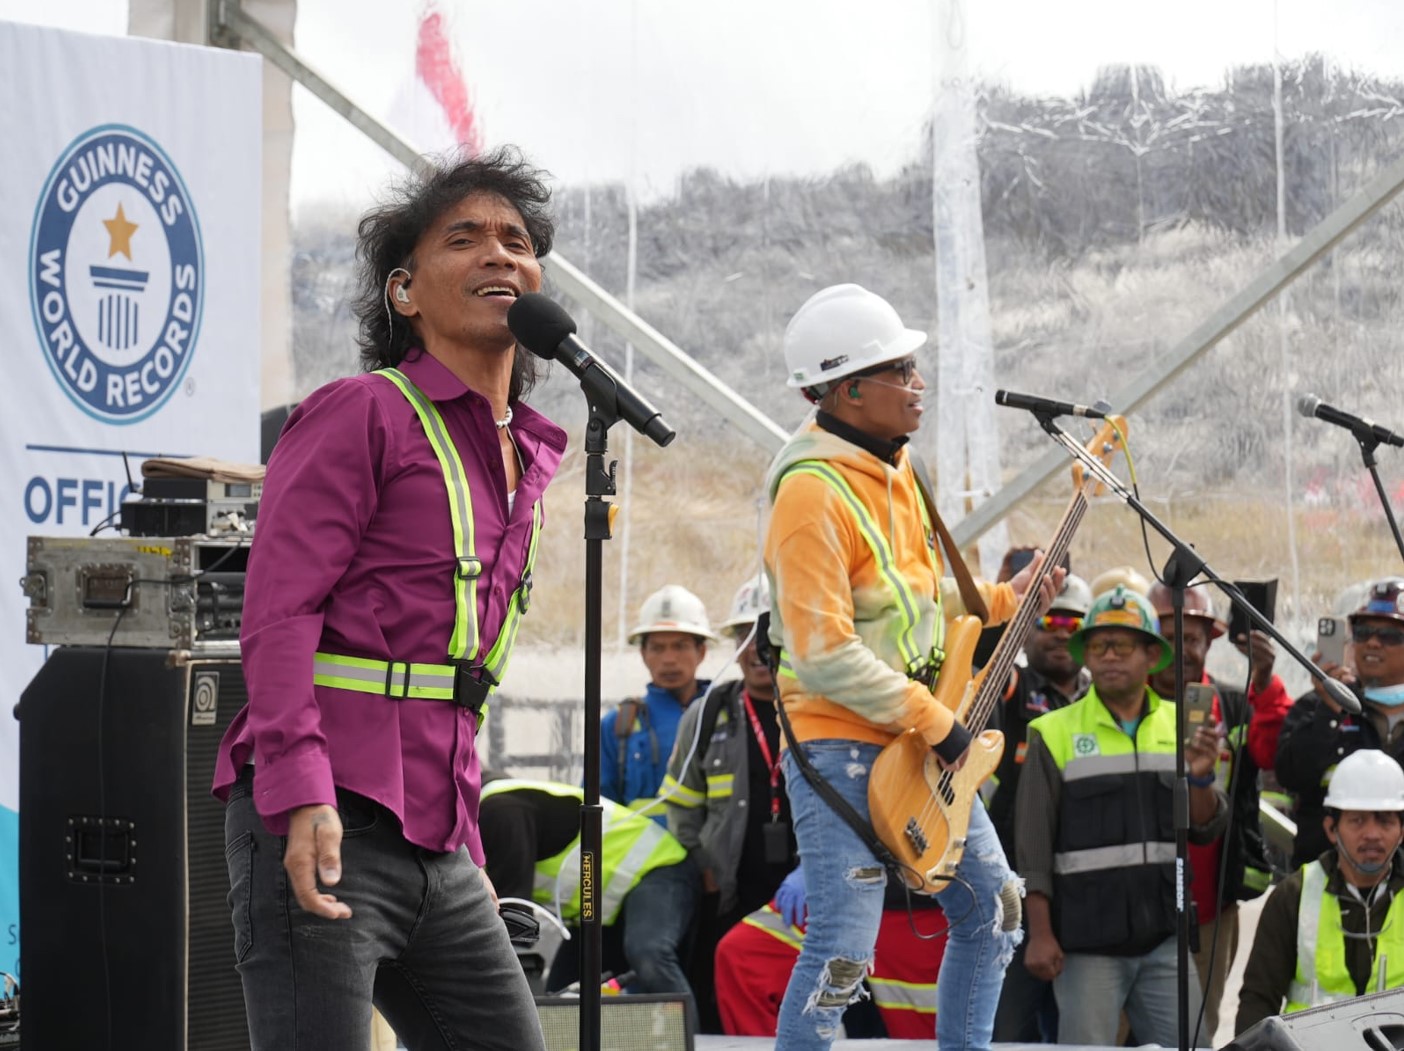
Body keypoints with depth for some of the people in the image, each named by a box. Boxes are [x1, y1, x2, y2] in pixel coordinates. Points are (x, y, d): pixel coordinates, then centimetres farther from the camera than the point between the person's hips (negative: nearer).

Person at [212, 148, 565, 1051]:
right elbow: (279, 612, -12)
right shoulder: (364, 414, -3)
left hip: (435, 845, 8)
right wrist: (302, 796, -24)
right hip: (320, 831, -8)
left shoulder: (530, 458, 20)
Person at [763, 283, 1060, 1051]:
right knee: (841, 953, -12)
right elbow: (823, 655, -24)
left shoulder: (894, 470, 11)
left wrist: (1003, 598, 14)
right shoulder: (812, 493, -20)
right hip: (842, 748, -10)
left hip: (922, 746, 10)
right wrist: (934, 721, -20)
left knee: (993, 910, 16)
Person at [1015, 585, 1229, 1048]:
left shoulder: (1180, 727, 12)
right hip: (1086, 940, -3)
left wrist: (1200, 779, -10)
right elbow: (1033, 843, -1)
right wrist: (1040, 935, -7)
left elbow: (1207, 829, 11)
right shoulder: (1055, 733, 1)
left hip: (1164, 937, 3)